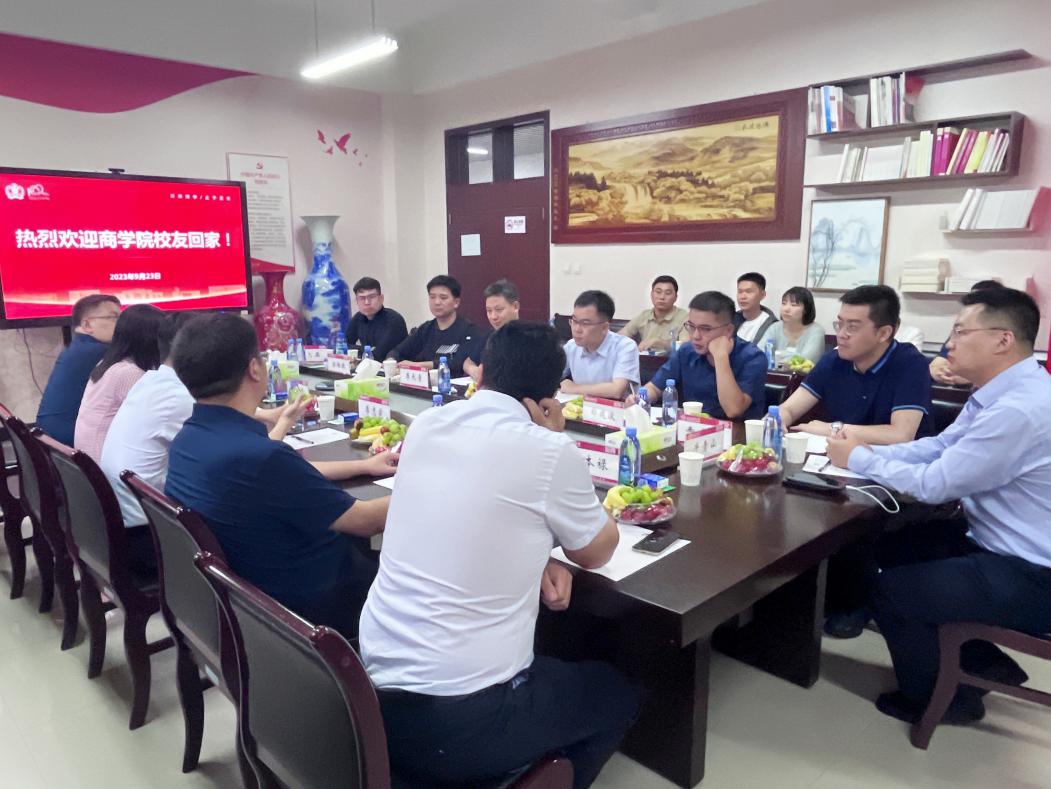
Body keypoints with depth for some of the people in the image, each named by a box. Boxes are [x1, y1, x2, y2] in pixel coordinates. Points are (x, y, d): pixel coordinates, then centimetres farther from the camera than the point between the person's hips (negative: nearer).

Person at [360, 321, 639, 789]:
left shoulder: (426, 425, 2)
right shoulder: (547, 450, -15)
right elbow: (597, 551, 3)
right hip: (462, 721, -6)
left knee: (548, 664, 32)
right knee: (619, 695, 22)